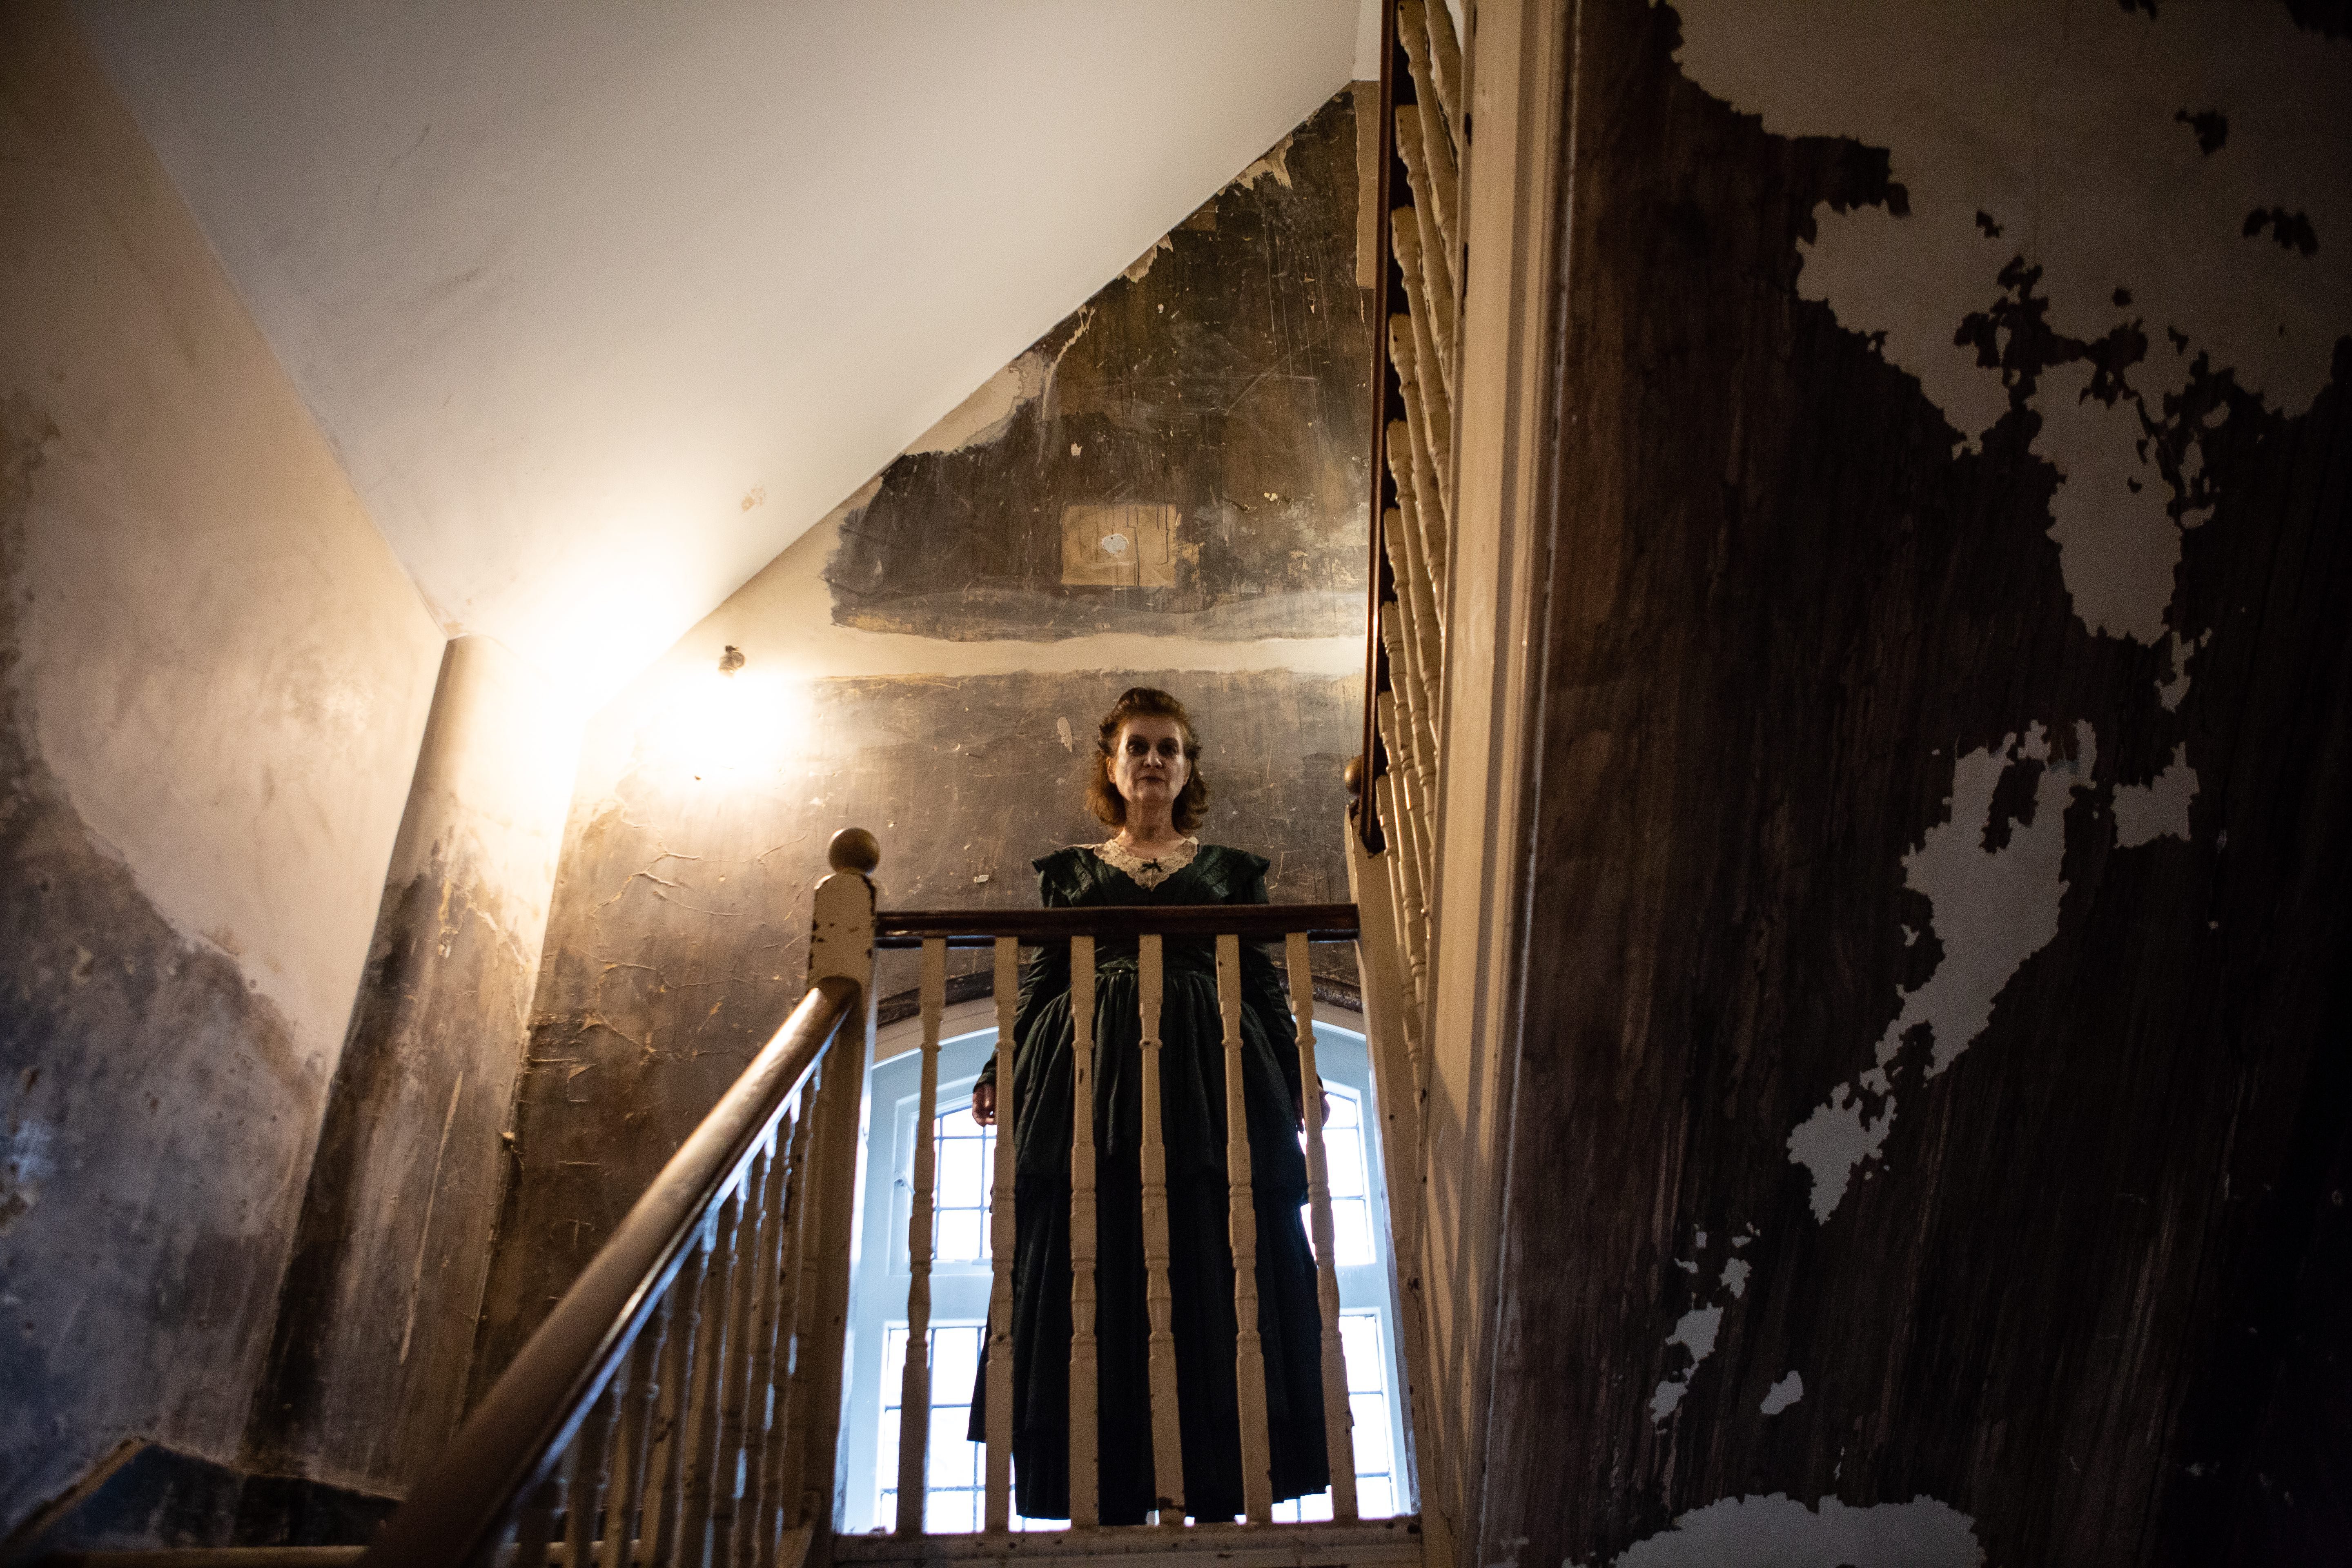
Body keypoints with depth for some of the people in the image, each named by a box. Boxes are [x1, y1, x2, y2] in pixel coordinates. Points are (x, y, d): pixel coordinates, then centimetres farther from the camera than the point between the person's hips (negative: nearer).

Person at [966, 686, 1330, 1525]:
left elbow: (1263, 984, 13)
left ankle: (1216, 1497, -3)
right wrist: (998, 1074, 0)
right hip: (1092, 1076, 0)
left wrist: (1295, 1083, 2)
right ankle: (1117, 1503, -3)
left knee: (1211, 1281, -6)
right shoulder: (1072, 870, 18)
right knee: (1103, 1286, -6)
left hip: (1210, 1077, 0)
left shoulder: (1230, 869, 18)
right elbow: (1040, 984, 14)